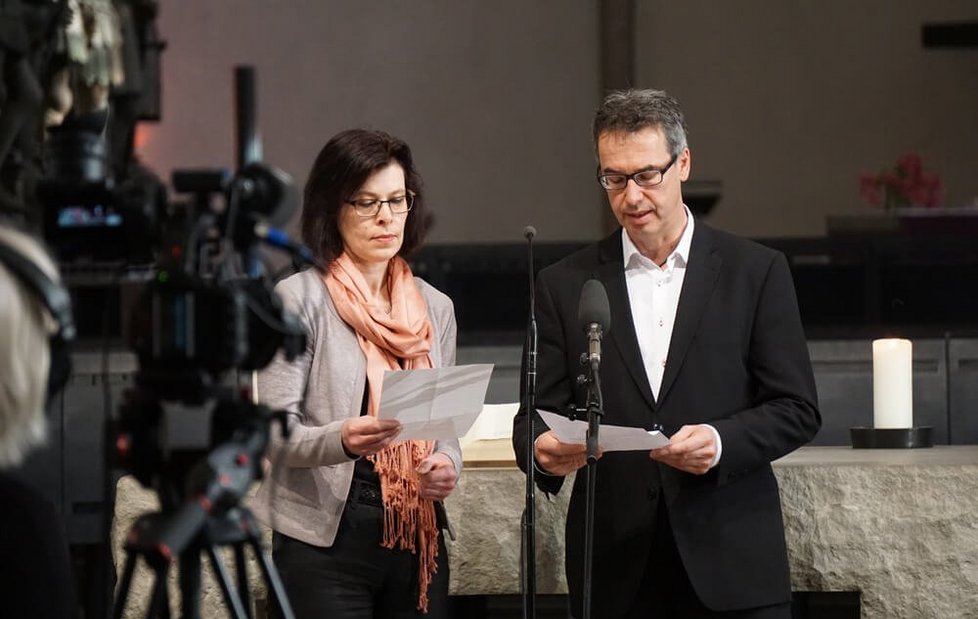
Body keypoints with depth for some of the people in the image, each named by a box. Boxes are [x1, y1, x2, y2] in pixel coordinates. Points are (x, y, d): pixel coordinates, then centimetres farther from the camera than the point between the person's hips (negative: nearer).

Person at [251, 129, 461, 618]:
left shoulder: (434, 307, 12)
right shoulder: (300, 298, -4)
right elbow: (275, 434, -9)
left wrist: (446, 464, -5)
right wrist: (341, 440, -28)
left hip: (417, 537, 5)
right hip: (327, 541, -5)